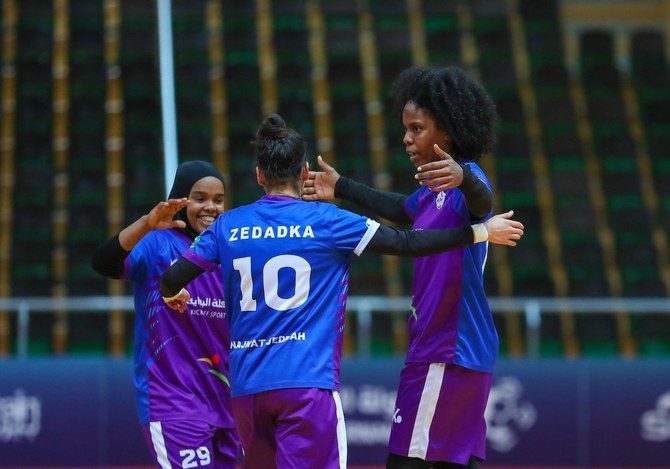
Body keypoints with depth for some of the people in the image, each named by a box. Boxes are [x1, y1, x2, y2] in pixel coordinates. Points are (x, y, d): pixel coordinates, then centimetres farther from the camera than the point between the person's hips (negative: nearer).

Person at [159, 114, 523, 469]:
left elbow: (170, 282, 9)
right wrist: (482, 232, 9)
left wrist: (174, 295, 33)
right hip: (307, 380, -4)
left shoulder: (228, 226, 8)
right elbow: (407, 243, -1)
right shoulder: (325, 221, 0)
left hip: (247, 385, 4)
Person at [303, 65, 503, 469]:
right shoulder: (432, 189, 15)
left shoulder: (468, 181, -14)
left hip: (447, 355, -9)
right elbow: (403, 209, 36)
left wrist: (464, 178, -59)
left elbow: (482, 203, -38)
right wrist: (342, 188, 46)